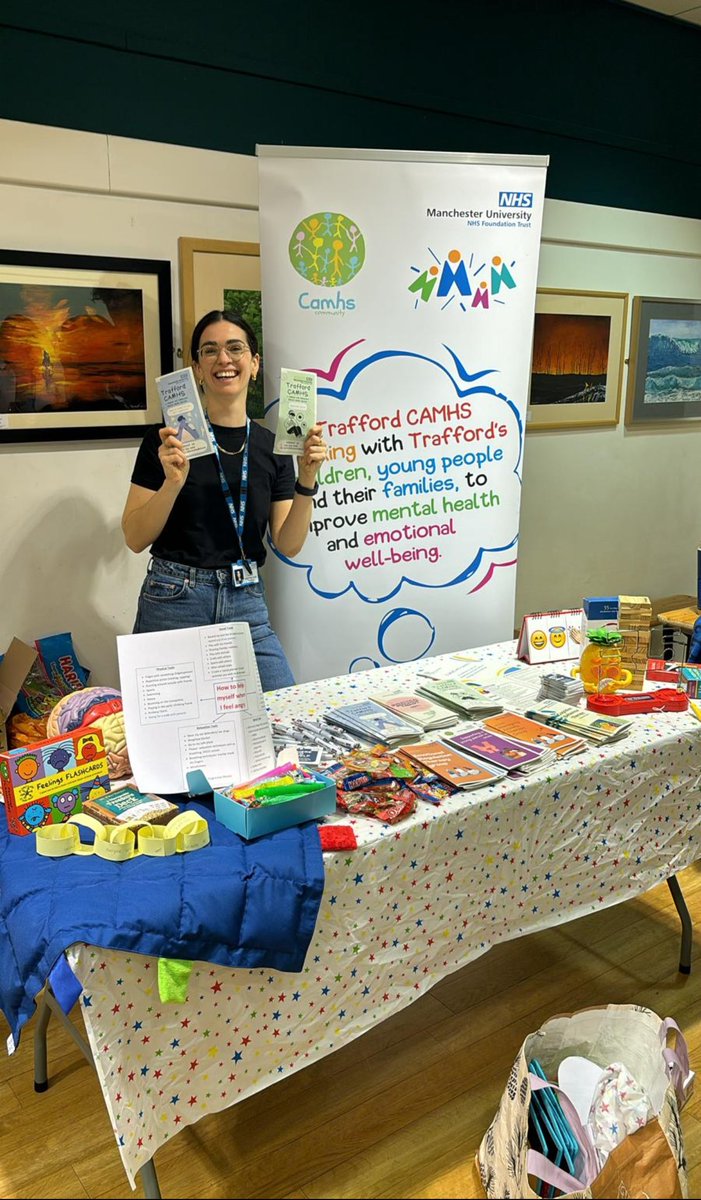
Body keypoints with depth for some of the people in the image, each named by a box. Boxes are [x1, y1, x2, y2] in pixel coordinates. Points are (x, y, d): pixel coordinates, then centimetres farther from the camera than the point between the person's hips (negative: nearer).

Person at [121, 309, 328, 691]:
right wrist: (173, 483, -21)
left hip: (247, 603, 3)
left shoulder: (272, 446, 6)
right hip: (173, 602, -2)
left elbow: (288, 545, 2)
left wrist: (307, 482, -11)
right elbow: (134, 539, -6)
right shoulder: (167, 440, -3)